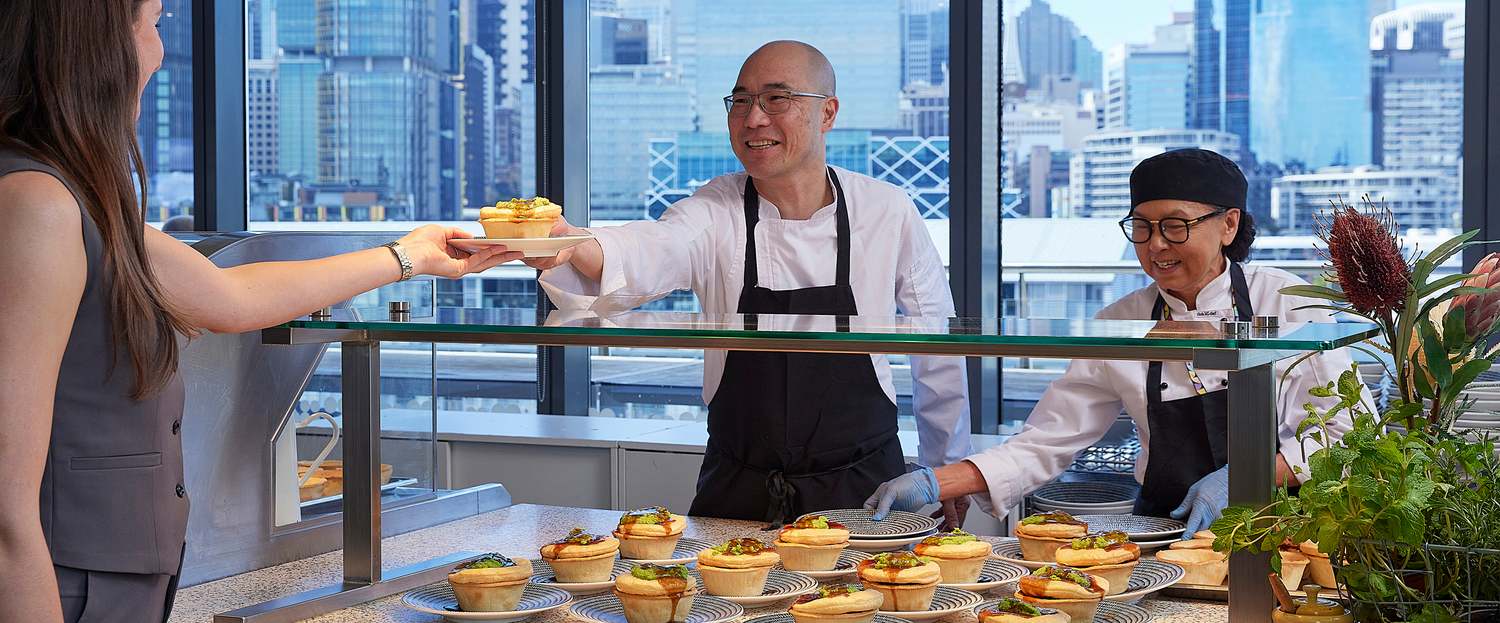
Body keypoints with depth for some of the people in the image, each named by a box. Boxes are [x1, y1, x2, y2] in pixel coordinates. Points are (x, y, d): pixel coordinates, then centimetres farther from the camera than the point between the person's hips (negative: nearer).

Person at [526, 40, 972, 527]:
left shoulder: (887, 213, -5)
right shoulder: (715, 213, -7)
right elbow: (650, 253, -30)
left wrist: (944, 475, 13)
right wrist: (570, 245, -53)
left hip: (862, 493, -1)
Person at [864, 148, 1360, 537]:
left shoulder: (1285, 302, -2)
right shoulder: (1120, 325, 4)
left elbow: (1352, 431, -2)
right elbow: (1043, 446, 4)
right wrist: (932, 485, -9)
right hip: (1166, 537, 4)